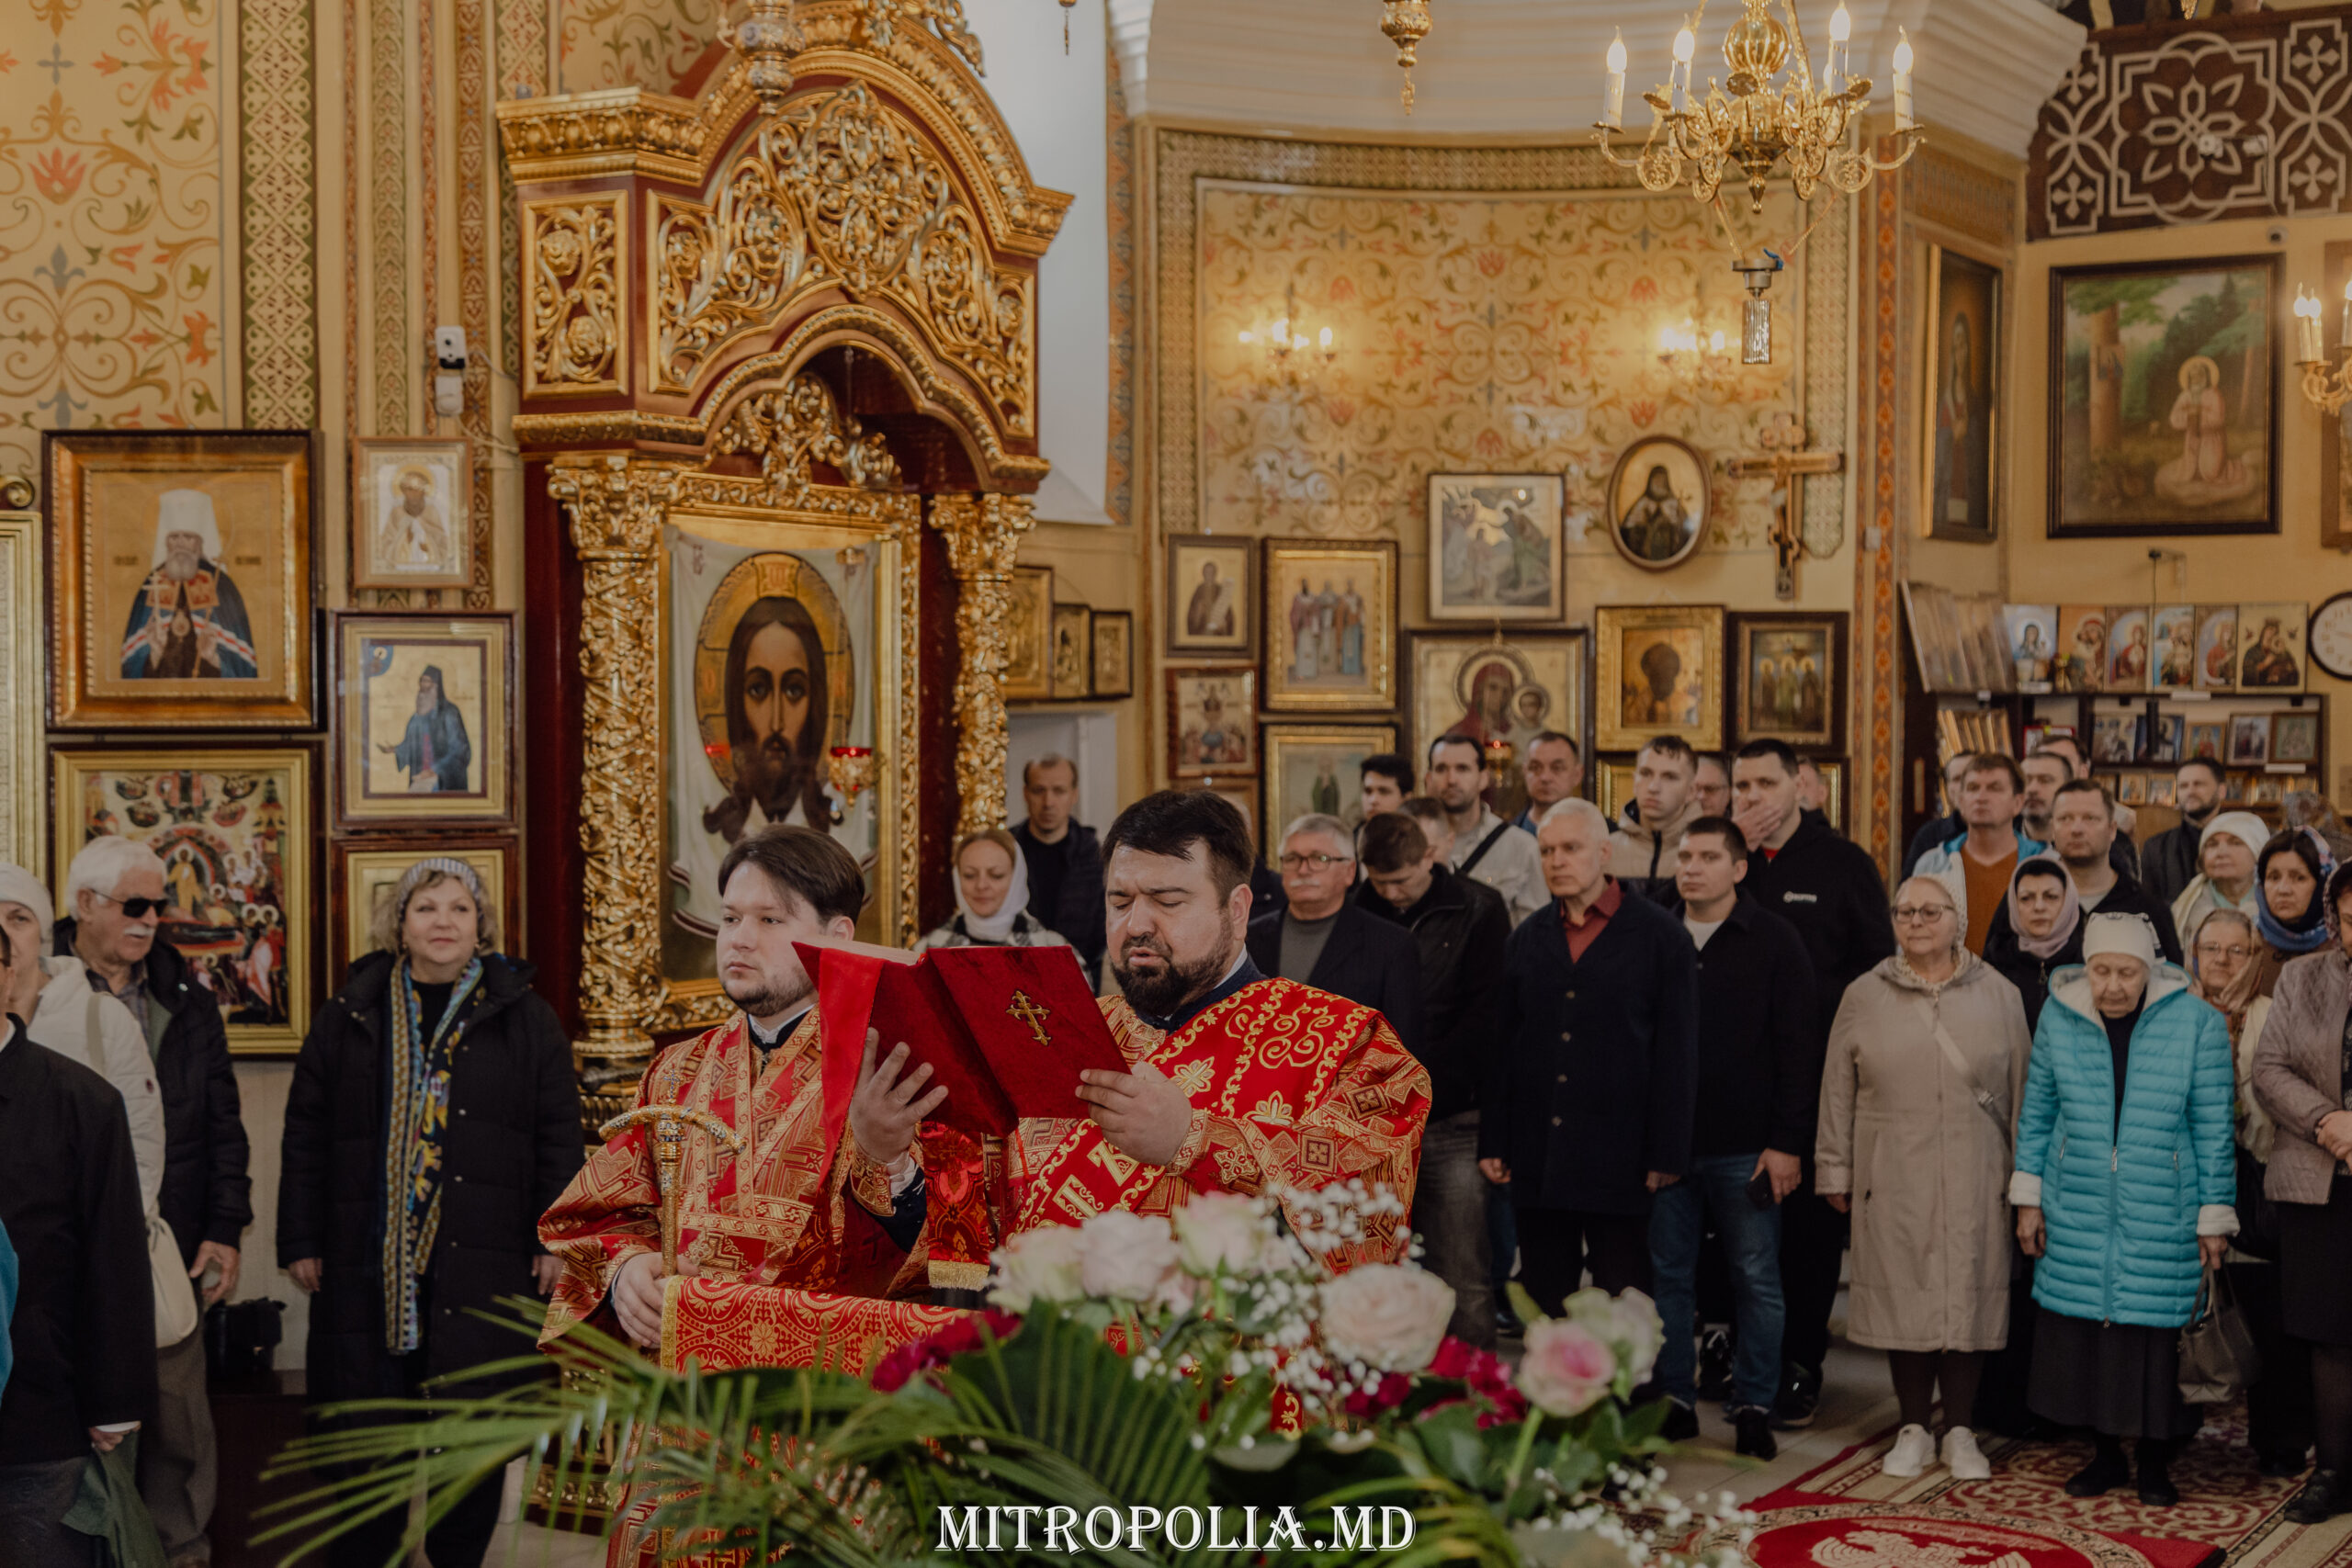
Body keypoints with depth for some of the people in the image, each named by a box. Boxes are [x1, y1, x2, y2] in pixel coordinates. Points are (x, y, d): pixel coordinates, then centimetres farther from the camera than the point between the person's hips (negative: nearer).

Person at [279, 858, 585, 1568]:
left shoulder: (526, 1020, 5)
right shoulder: (349, 1018, 8)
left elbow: (559, 1137, 4)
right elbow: (304, 1136, 8)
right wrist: (301, 1241, 4)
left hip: (483, 1269, 0)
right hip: (368, 1263, 1)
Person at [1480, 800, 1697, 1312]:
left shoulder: (1659, 935, 0)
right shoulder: (1527, 940, 13)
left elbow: (1677, 1054, -2)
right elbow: (1502, 1050, 13)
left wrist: (1667, 1155, -7)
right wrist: (1493, 1143, 6)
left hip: (1620, 1165, -4)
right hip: (1537, 1164, 4)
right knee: (1542, 1312, 8)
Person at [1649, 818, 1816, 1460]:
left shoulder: (1774, 941, 0)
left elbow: (1797, 1048, -3)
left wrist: (1788, 1142, -9)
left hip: (1747, 1148, -2)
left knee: (1756, 1280, 4)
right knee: (1667, 1275, 7)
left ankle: (1754, 1406, 13)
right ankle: (1674, 1400, 17)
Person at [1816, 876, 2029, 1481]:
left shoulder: (1998, 996, 5)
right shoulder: (1864, 996, 6)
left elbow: (2021, 1090, 7)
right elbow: (1838, 1092, 8)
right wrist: (1836, 1171, 6)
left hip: (1974, 1179, 0)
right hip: (1892, 1177, 0)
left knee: (1969, 1293, 2)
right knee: (1902, 1294, 3)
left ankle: (1960, 1431, 14)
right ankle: (1914, 1429, 15)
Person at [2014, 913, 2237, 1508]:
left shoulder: (2196, 1023, -7)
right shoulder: (2059, 1017, 0)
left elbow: (2213, 1127, -1)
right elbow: (2036, 1112, 9)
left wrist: (2214, 1214, 0)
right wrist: (2028, 1196, 8)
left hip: (2161, 1216, -2)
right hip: (2076, 1214, 2)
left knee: (2157, 1334, 1)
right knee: (2082, 1329, 5)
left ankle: (2155, 1462, 18)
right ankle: (2105, 1453, 22)